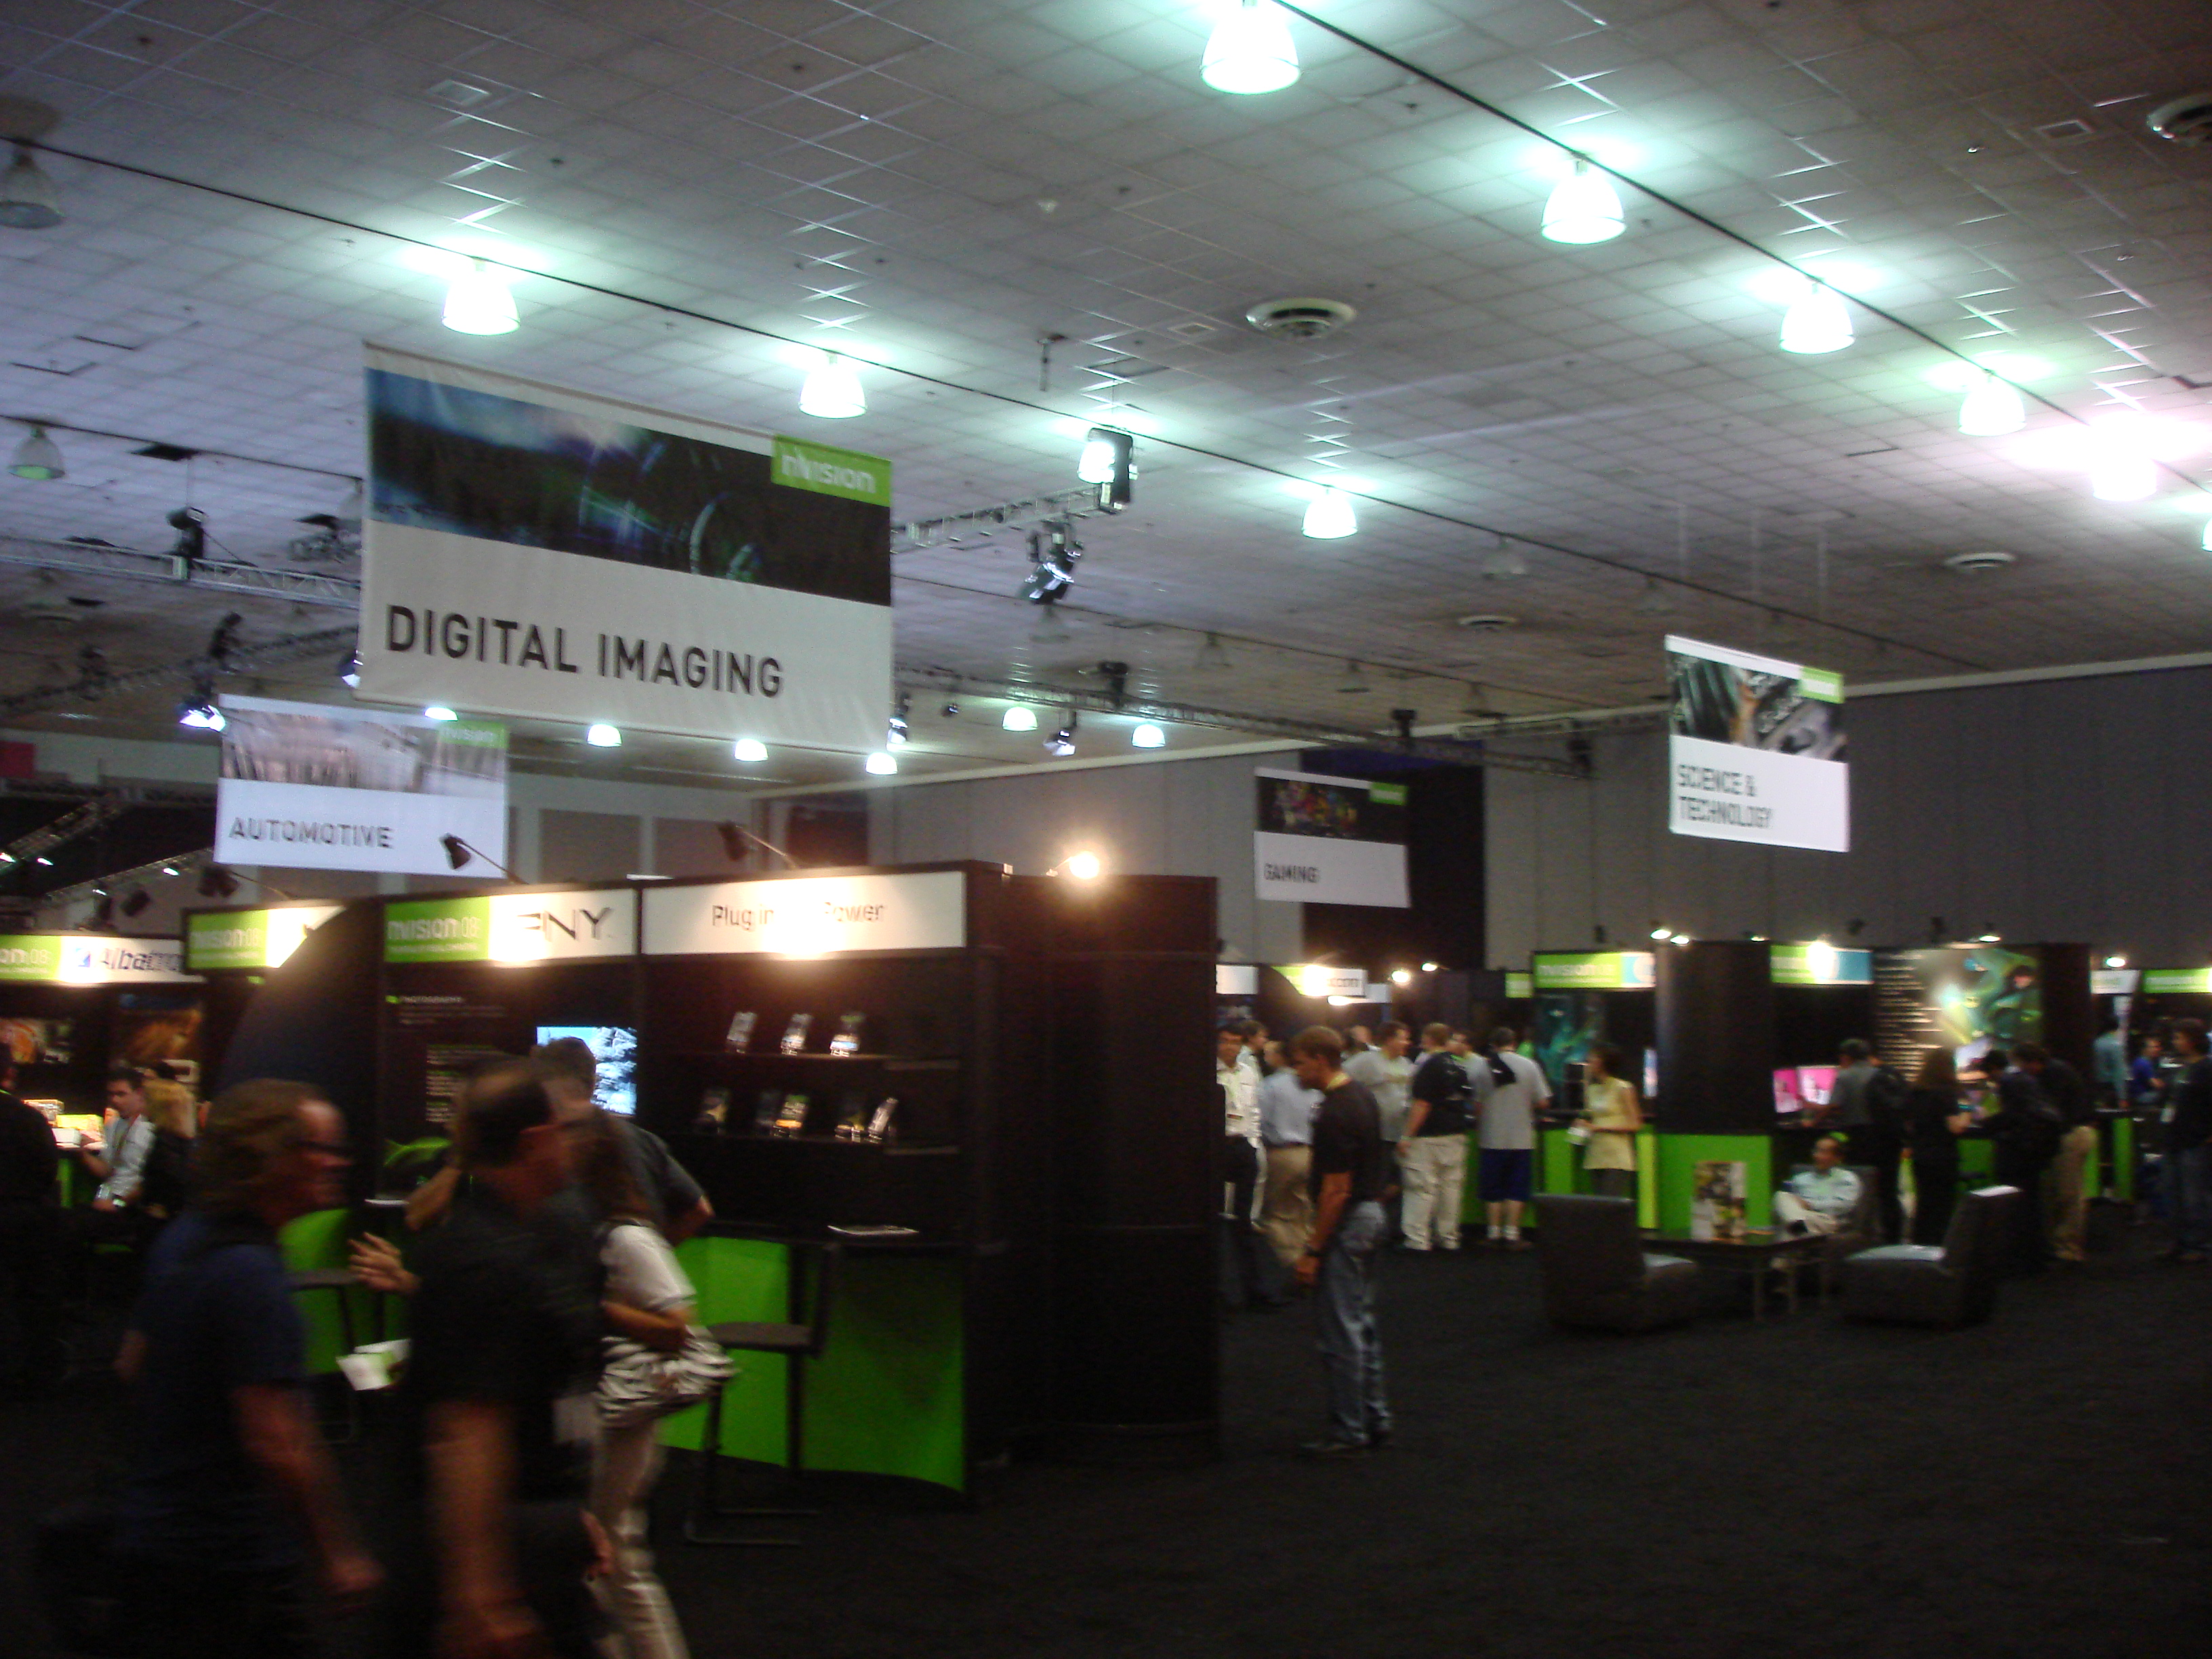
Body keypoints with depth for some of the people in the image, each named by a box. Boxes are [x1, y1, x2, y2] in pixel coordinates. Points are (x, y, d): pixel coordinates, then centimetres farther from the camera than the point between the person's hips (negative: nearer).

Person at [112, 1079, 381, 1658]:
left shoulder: (181, 1238, 6)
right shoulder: (251, 1274, -23)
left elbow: (132, 1365, 19)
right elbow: (277, 1444, -26)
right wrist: (338, 1558, -18)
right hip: (228, 1560, -10)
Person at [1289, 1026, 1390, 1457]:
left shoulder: (1334, 1115, -22)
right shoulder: (1361, 1095, 8)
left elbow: (1337, 1190, -23)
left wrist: (1313, 1251, -19)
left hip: (1346, 1223, -10)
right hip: (1370, 1215, 10)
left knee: (1341, 1332, -3)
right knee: (1361, 1324, 16)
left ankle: (1347, 1432, 4)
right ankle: (1374, 1421, 23)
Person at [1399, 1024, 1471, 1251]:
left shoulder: (1430, 1065, -13)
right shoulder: (1459, 1066, 9)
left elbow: (1422, 1105, -16)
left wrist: (1407, 1136, -13)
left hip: (1428, 1137, -7)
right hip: (1457, 1133, 7)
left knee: (1422, 1188, -4)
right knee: (1451, 1186, 9)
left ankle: (1418, 1239, -4)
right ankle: (1449, 1238, 13)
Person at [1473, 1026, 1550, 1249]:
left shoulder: (1482, 1067, -3)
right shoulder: (1529, 1066, -3)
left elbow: (1477, 1105, -4)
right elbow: (1542, 1102, -3)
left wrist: (1478, 1131, 9)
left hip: (1491, 1139, 0)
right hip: (1521, 1139, 0)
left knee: (1493, 1191, 9)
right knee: (1517, 1190, 6)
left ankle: (1494, 1233, 10)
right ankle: (1512, 1234, 3)